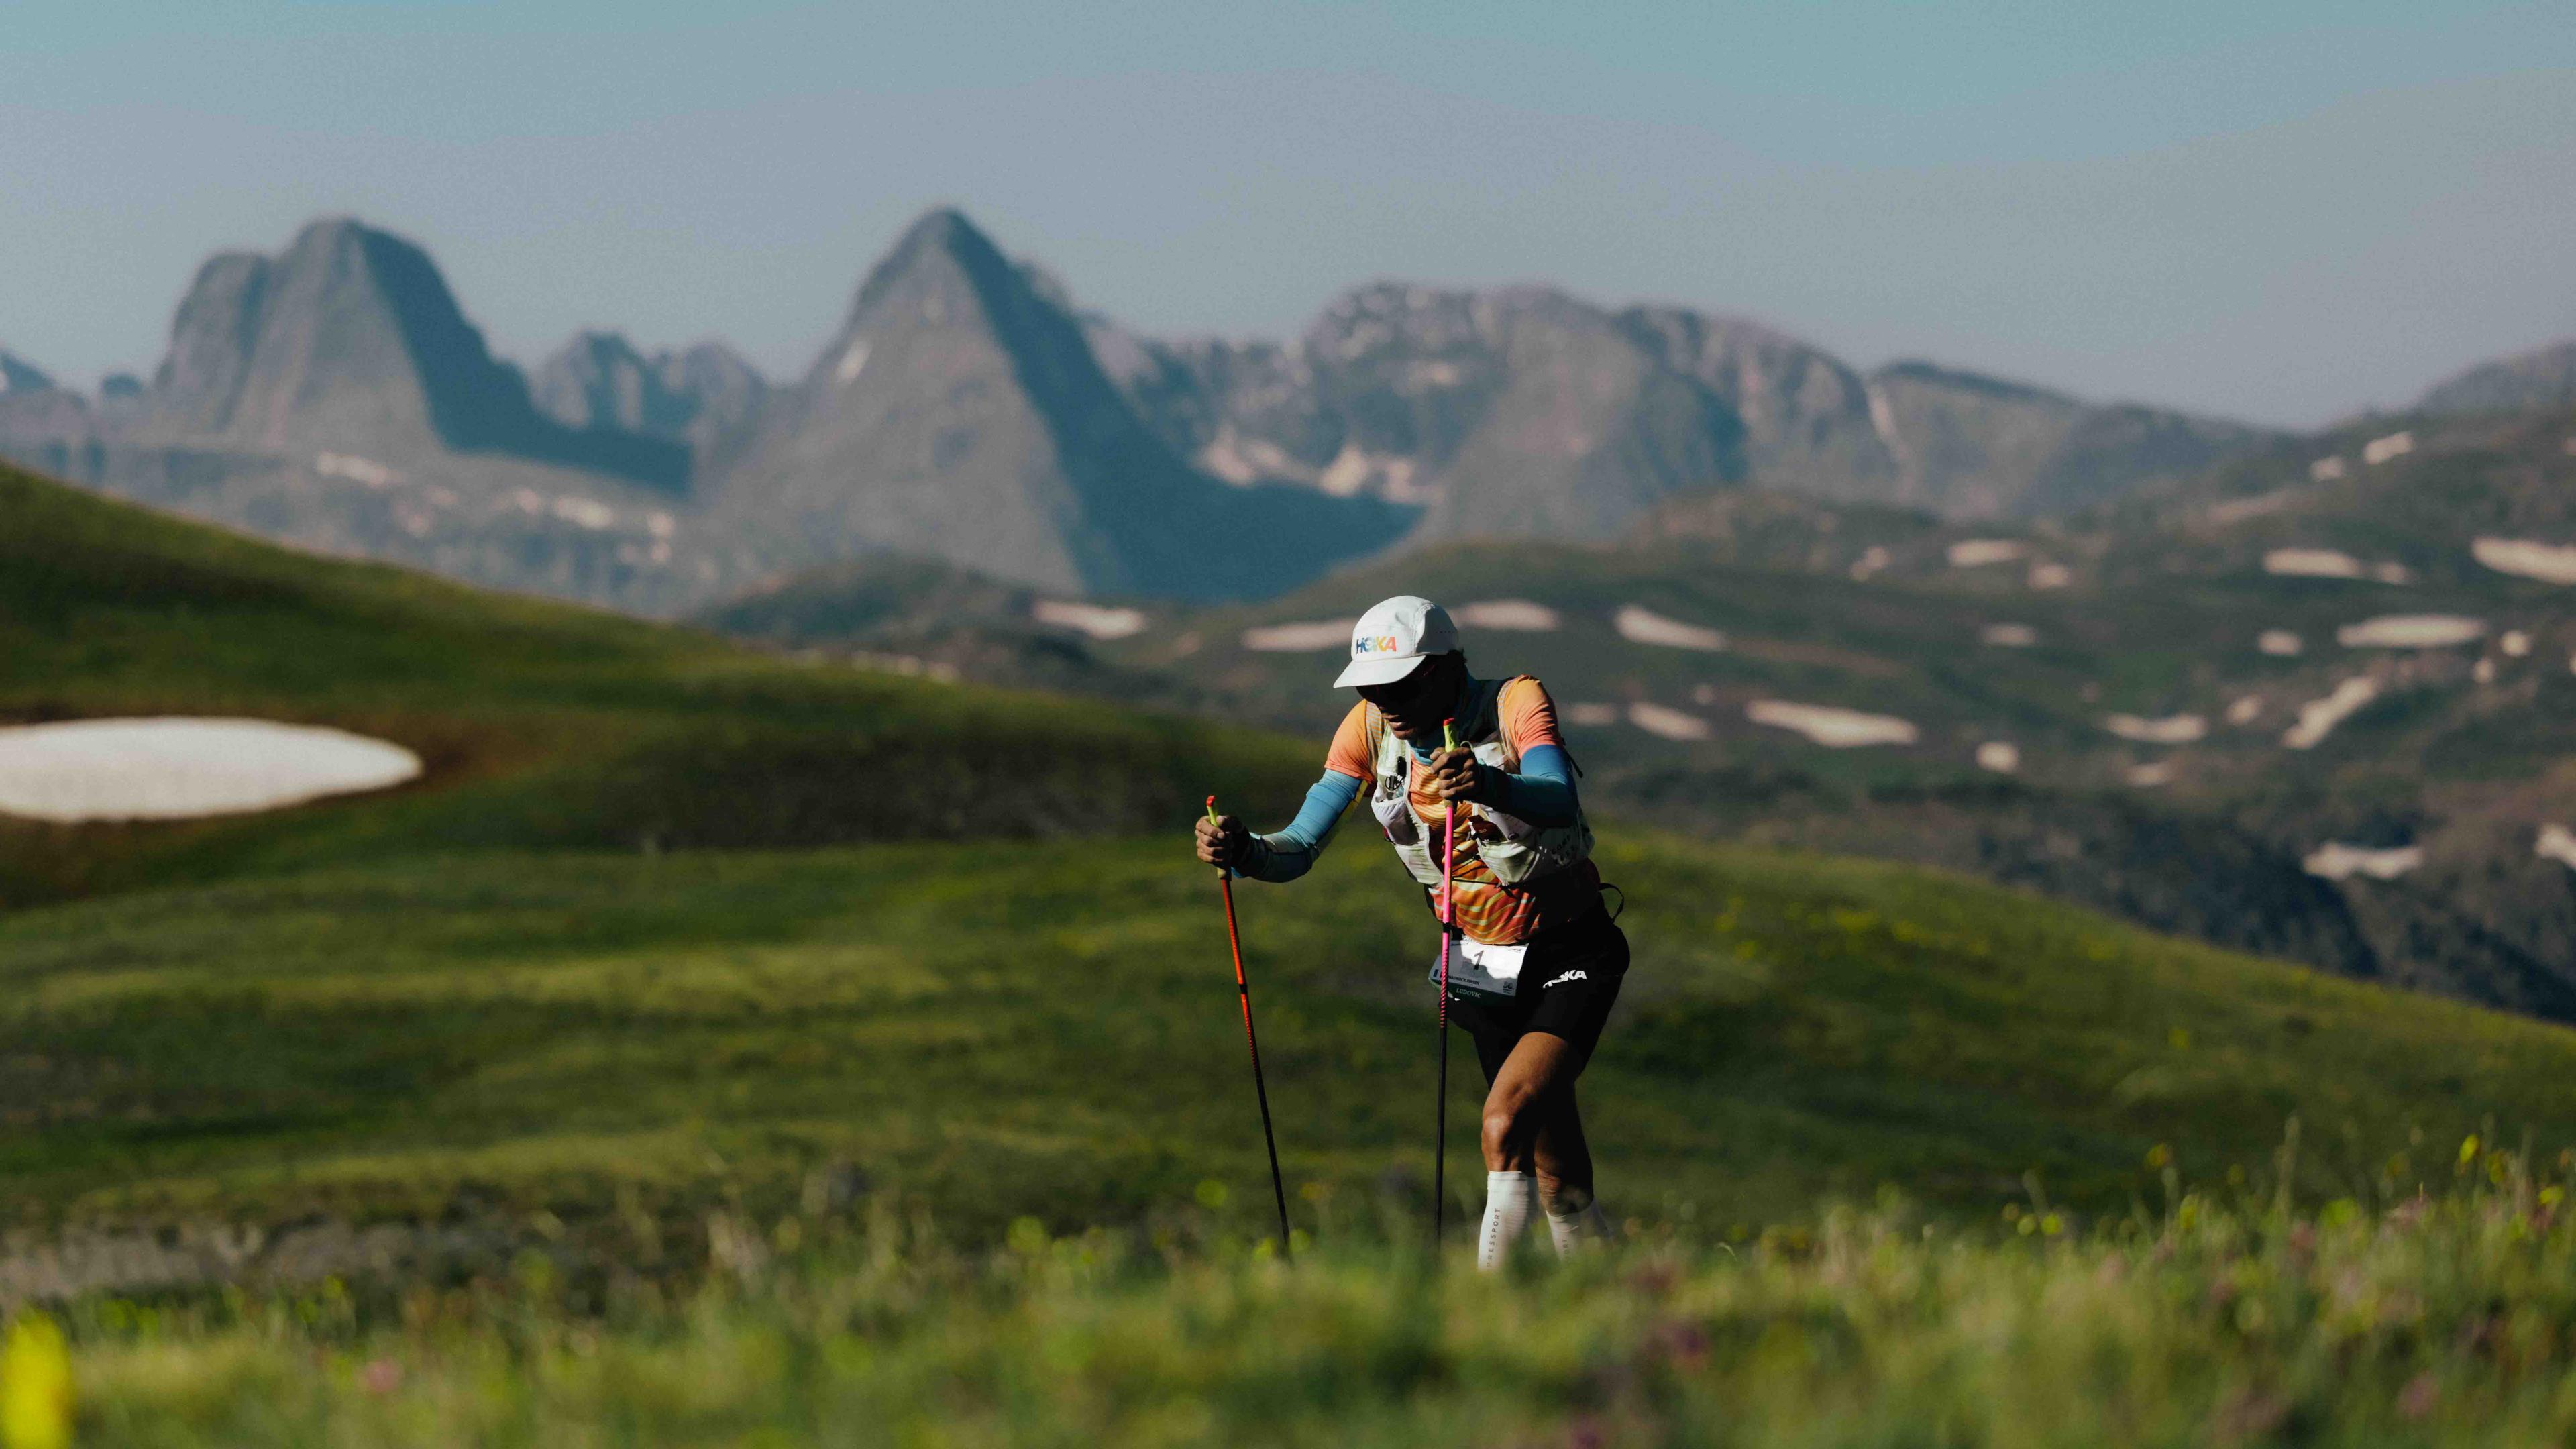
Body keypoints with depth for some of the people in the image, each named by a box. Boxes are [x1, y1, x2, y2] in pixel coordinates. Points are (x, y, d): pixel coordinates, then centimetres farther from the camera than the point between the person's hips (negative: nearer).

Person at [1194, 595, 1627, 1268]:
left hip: (1571, 956, -5)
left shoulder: (1516, 702, -22)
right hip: (1483, 963, 5)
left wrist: (1488, 785, -62)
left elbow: (1559, 804, -41)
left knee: (1506, 1124, -27)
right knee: (1561, 1184, 11)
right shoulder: (1369, 730, -10)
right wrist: (1242, 849, -35)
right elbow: (1299, 848, -13)